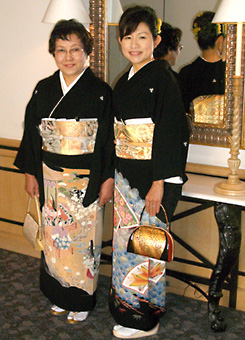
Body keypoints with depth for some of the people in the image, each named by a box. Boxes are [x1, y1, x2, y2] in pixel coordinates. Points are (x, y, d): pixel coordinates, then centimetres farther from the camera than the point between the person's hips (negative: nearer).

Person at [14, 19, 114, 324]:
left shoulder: (100, 92, -6)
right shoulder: (43, 90, 5)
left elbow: (110, 139, -6)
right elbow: (32, 134, 10)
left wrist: (108, 178, -10)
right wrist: (30, 173, 8)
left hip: (86, 181, -4)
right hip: (50, 180, 4)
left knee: (82, 239, 4)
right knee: (54, 237, 12)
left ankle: (81, 300, 22)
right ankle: (60, 296, 30)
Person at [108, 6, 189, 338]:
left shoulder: (162, 80, -12)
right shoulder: (125, 81, 13)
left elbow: (168, 134, -17)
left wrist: (159, 183, -20)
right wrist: (112, 176, 16)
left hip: (152, 177, -8)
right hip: (126, 175, 8)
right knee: (125, 239, 14)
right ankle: (125, 306, 30)